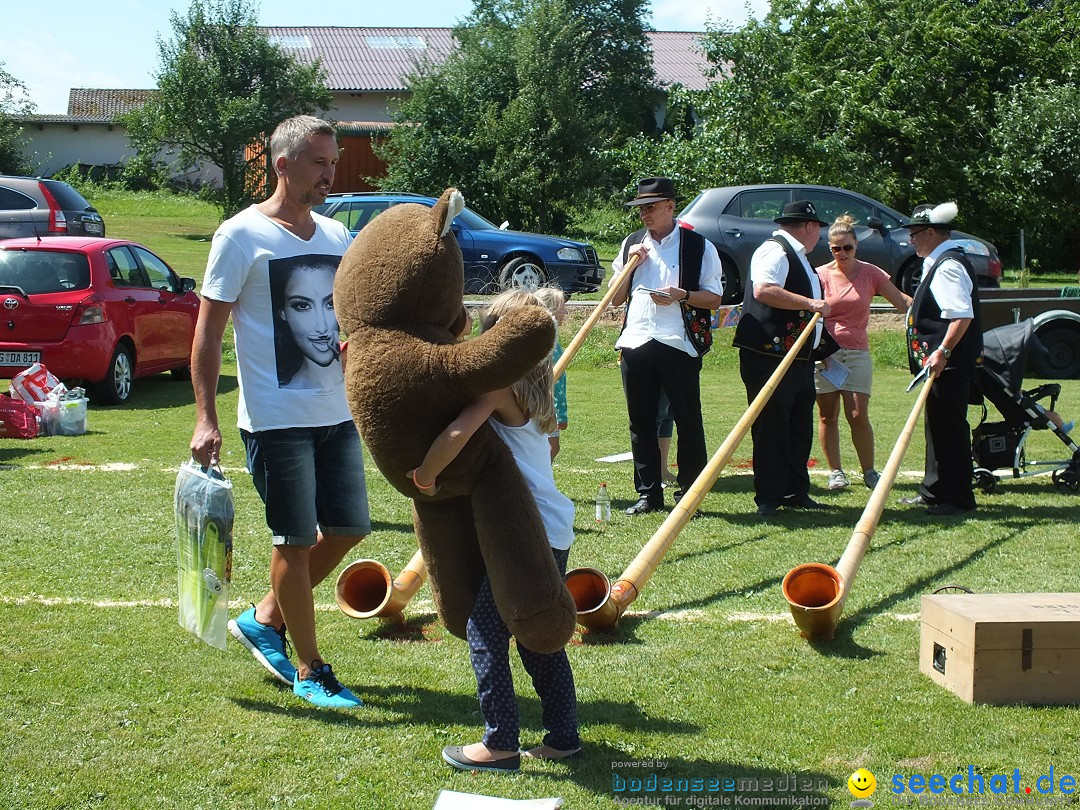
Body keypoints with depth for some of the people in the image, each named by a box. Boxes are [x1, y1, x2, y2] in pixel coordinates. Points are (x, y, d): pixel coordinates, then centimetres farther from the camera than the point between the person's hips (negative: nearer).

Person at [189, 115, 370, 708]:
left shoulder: (335, 236, 11)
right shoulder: (242, 235, -8)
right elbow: (208, 331, -8)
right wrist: (206, 418, -13)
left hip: (338, 413, 7)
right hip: (276, 418, -7)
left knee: (348, 528, 11)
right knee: (296, 542, 0)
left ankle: (264, 620, 30)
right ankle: (309, 670, 15)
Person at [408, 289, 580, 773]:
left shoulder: (499, 387, -13)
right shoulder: (530, 389, 14)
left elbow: (456, 433, -30)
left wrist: (424, 476, -15)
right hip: (554, 530, 9)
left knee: (485, 629, -1)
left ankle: (500, 744, 3)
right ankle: (563, 737, 22)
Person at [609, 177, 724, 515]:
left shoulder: (699, 246, 2)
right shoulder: (631, 244, 16)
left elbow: (714, 298, 1)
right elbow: (615, 298, 17)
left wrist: (682, 295, -16)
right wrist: (630, 264, 2)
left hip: (678, 344, -4)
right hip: (635, 343, 4)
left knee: (688, 421, -2)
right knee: (641, 423, 8)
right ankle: (648, 494, 16)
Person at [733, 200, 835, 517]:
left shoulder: (796, 256, 22)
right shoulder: (774, 250, -11)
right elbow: (763, 290, -29)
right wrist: (809, 303, -26)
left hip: (799, 358, 10)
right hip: (768, 357, -10)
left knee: (799, 427, 12)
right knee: (771, 427, -6)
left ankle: (795, 491, 20)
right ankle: (768, 498, -2)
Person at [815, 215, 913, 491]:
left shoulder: (870, 273, 3)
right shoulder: (821, 275, 2)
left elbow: (902, 301, -3)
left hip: (857, 353, 0)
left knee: (858, 416, -6)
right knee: (827, 415, 4)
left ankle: (869, 471, 6)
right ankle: (835, 471, 14)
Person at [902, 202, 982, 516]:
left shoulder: (949, 265, -17)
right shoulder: (940, 262, 16)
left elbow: (963, 315, -27)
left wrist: (943, 351, -30)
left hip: (950, 363, -11)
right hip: (941, 362, 11)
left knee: (949, 426, -6)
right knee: (937, 424, 17)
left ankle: (957, 498, 1)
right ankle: (934, 490, 26)